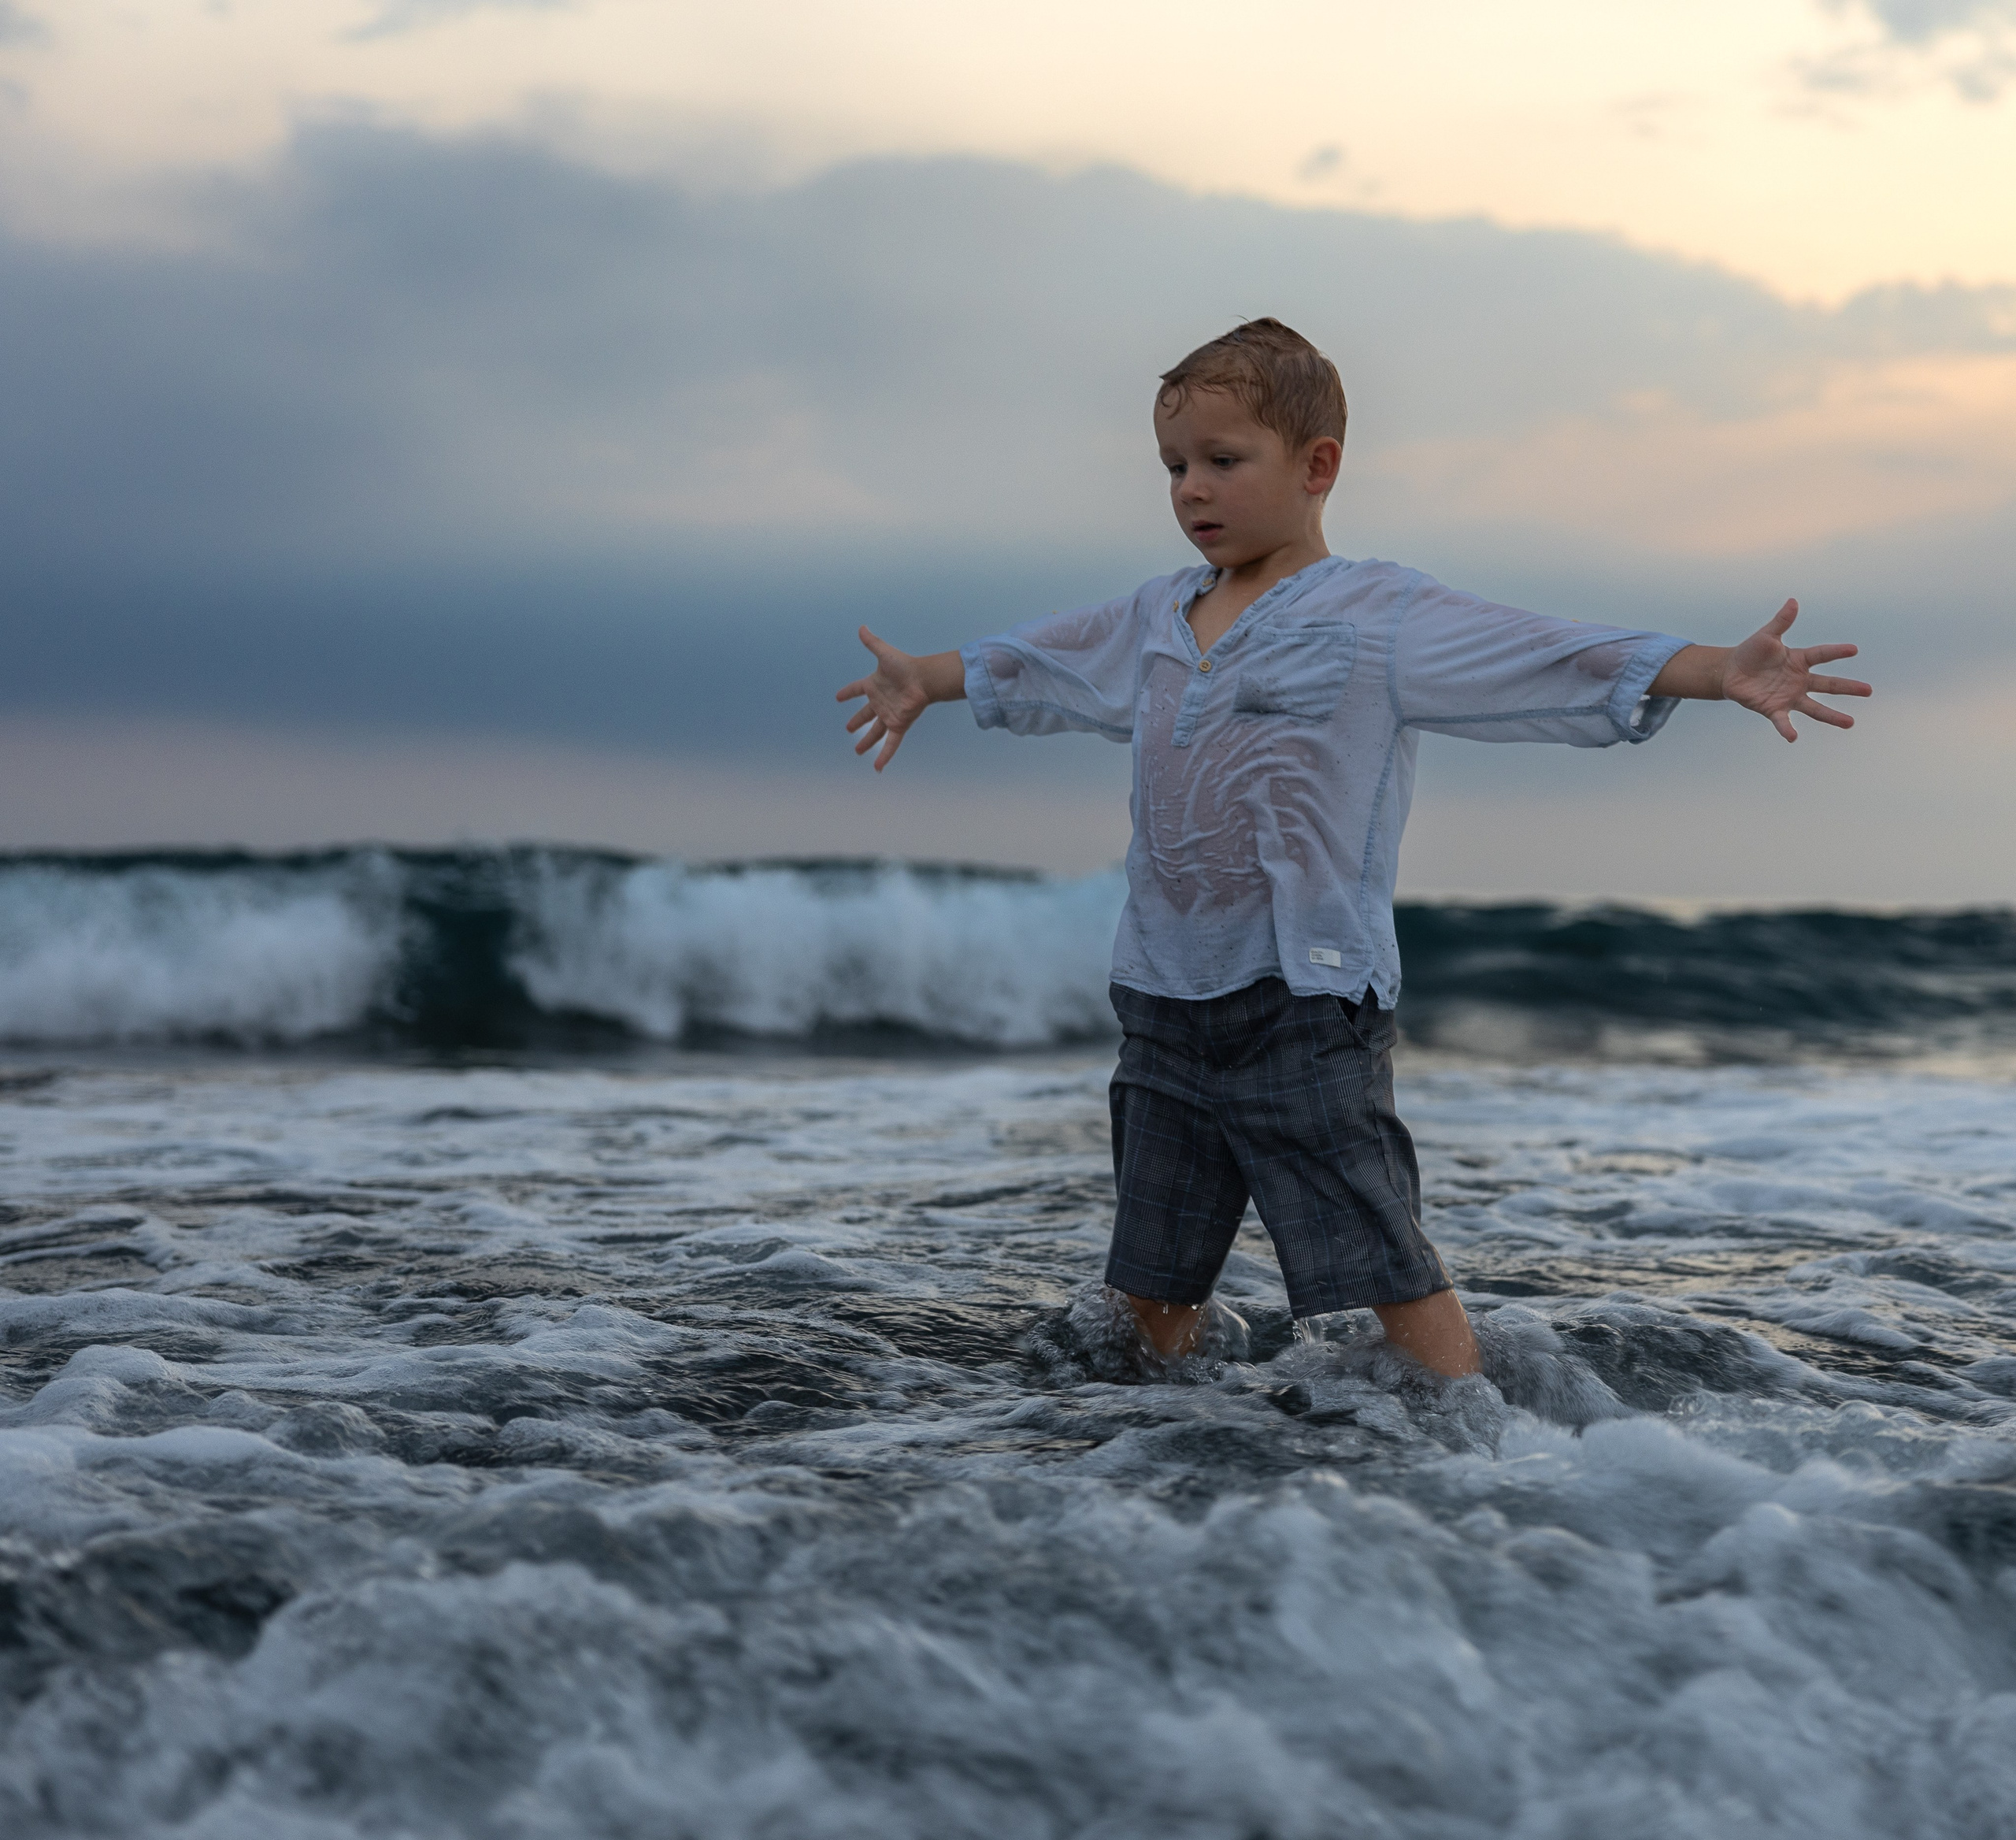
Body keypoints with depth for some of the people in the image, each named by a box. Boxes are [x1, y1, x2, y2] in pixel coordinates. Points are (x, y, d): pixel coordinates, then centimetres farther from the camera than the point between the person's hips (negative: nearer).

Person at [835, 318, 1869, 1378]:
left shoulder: (1382, 619, -6)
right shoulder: (1154, 623, 13)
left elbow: (1560, 662, -14)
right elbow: (1020, 668, 31)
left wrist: (1725, 673, -25)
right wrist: (920, 684, 46)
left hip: (1306, 1003, -6)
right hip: (1163, 1000, 6)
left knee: (1382, 1263, -8)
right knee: (1151, 1284, 13)